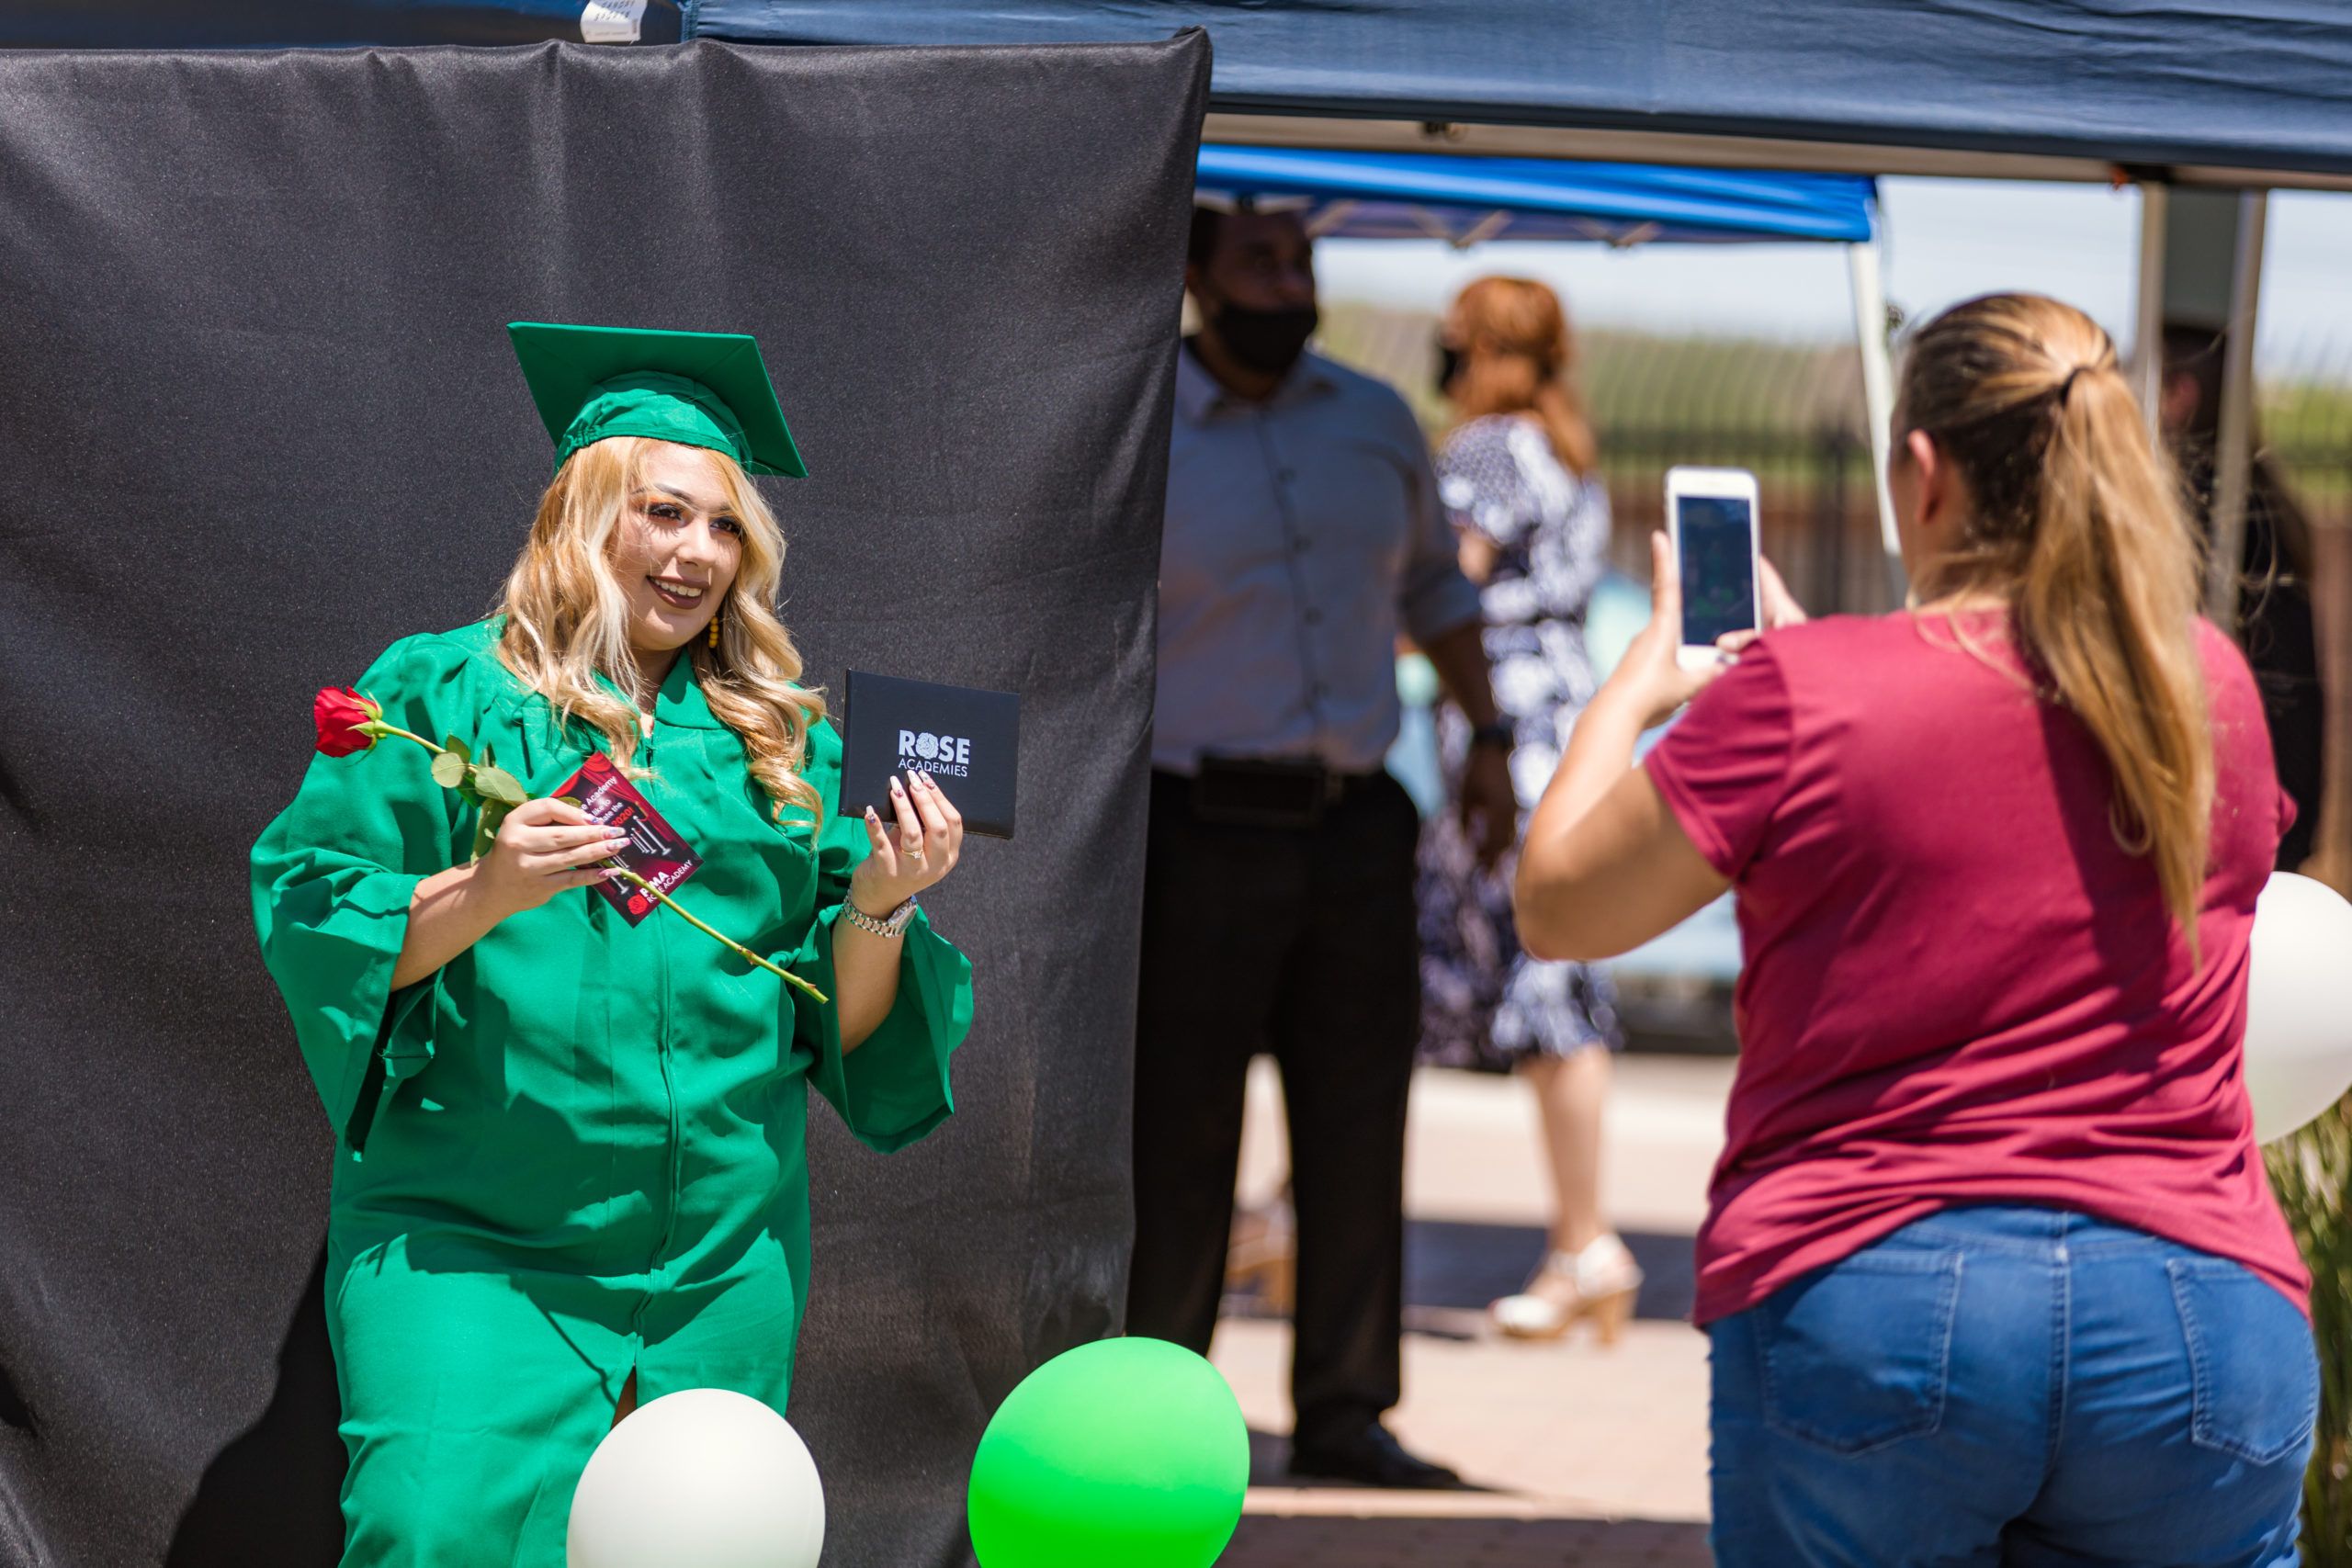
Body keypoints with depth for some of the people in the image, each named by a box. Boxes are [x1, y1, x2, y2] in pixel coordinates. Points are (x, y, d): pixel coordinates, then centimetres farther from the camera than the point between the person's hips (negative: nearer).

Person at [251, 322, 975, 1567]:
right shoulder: (442, 693, 3)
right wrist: (484, 891, -20)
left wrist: (878, 904, -10)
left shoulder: (784, 747, 13)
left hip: (722, 1266, 4)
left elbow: (847, 1025, 10)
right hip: (468, 1244, -4)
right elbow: (308, 922, -4)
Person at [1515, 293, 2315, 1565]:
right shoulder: (2213, 689, 7)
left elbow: (1555, 907, 5)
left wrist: (1639, 684, 22)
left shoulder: (1805, 697, -6)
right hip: (2204, 1320, 3)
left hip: (1864, 1307, -2)